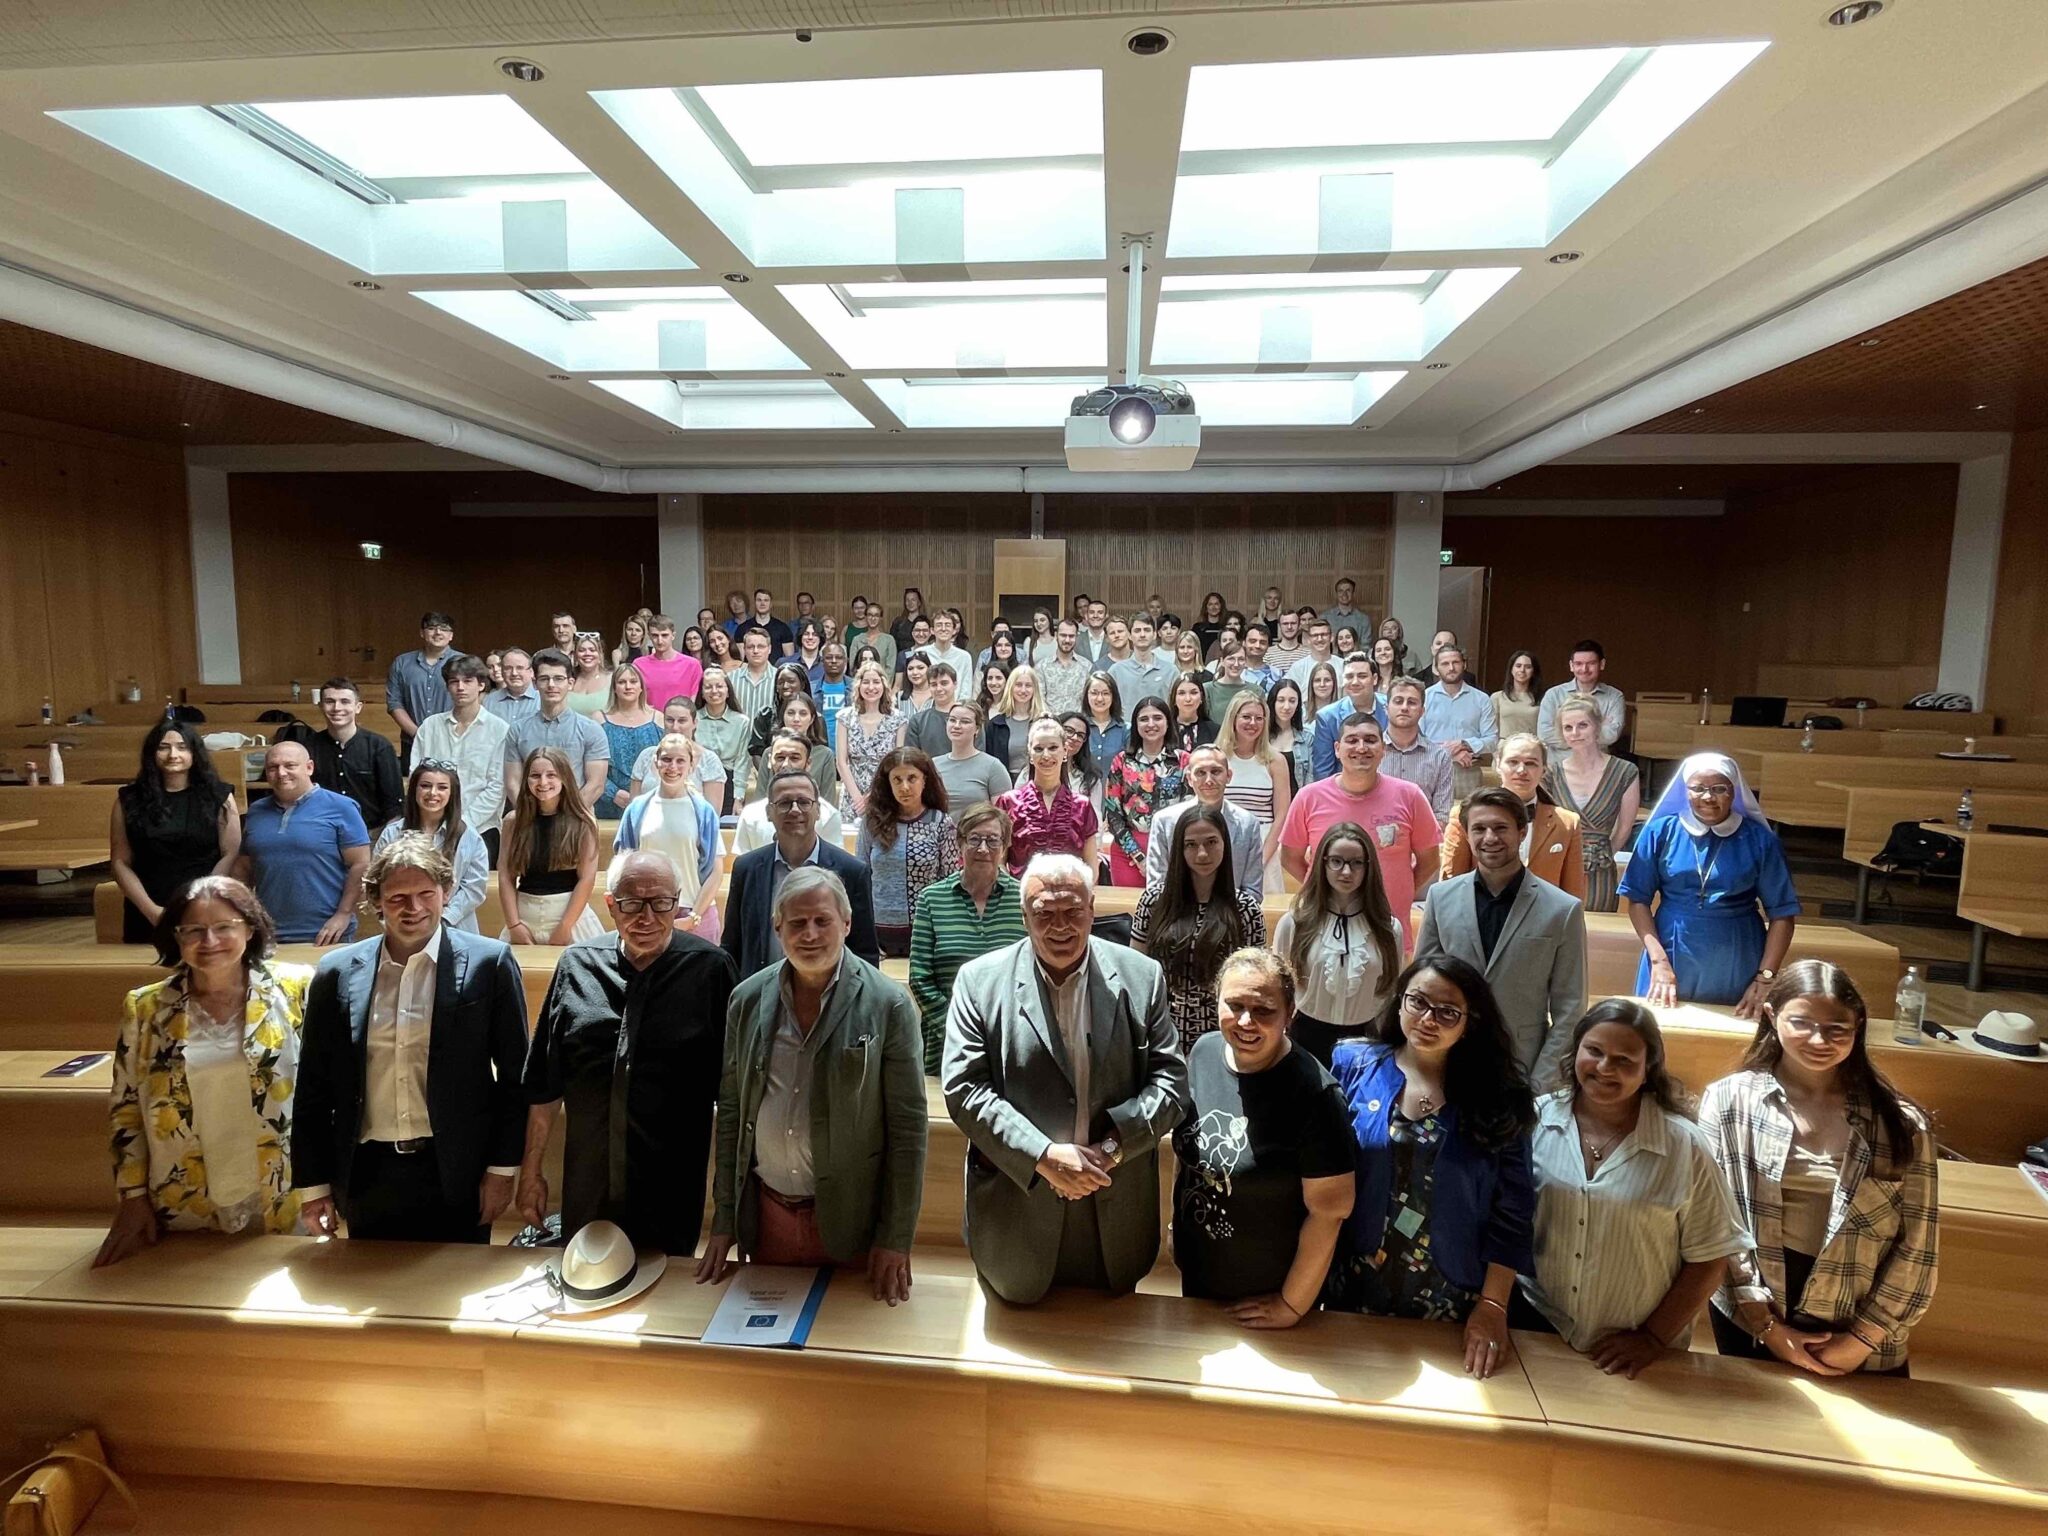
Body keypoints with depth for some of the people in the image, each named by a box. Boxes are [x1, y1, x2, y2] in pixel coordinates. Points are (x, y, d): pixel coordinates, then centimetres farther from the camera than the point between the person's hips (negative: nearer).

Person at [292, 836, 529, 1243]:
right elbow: (314, 1086, 7)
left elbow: (515, 1076, -3)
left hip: (456, 1174, -2)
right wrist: (313, 1184, 6)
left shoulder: (489, 963, -7)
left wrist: (503, 1168, -4)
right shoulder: (337, 973, 1)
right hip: (367, 1175, 2)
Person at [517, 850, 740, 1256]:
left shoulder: (711, 969, -11)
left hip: (673, 1190, -2)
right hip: (588, 1188, 3)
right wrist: (530, 1170, 8)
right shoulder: (577, 964, -2)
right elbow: (544, 1081, 6)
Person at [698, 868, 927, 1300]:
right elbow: (730, 1112, 6)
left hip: (853, 1218, -3)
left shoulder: (887, 1005, -12)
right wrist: (723, 1220, 6)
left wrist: (896, 1239, -9)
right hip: (765, 1212, 3)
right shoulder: (747, 1000, -1)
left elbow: (908, 1124, -10)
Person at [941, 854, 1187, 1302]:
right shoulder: (980, 981, -9)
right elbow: (963, 1089, -12)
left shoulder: (1141, 976, -5)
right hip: (1016, 1209, -1)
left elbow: (1171, 1080, -4)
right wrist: (1043, 1156, -20)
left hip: (1114, 1212, 1)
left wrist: (1113, 1147, -17)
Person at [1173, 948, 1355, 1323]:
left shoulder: (1314, 1093, -28)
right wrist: (1177, 1224, 10)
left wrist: (1292, 1305, -14)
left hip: (1268, 1295, -5)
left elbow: (1328, 1210, -21)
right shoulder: (1203, 1051, -11)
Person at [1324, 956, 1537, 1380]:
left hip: (1452, 1305, 0)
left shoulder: (1497, 1099, -5)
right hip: (1355, 1290, 0)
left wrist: (1493, 1304, -8)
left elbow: (1512, 1212, -4)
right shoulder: (1353, 1065, -6)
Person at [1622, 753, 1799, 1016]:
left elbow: (1782, 913, 0)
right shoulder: (1661, 832, -2)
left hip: (1737, 968, 0)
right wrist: (1658, 959, -11)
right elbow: (1638, 900, -2)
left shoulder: (1759, 840, -2)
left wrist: (1765, 978, -6)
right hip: (1672, 959, 0)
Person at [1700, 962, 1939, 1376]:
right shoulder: (1729, 1101, -9)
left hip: (1858, 1333, 1)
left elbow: (1917, 1245, -4)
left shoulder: (1901, 1124, -5)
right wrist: (1765, 1324, -10)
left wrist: (1864, 1337, -6)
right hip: (1749, 1321, 0)